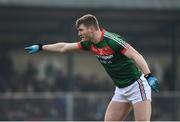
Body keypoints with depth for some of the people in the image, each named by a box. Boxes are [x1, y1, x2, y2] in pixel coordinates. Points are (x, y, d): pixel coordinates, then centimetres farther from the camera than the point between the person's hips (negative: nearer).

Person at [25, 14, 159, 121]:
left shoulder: (112, 40, -20)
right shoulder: (89, 43, 5)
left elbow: (136, 56, -28)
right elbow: (64, 47, 17)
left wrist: (149, 76, -40)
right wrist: (41, 47, 25)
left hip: (136, 85, -8)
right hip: (121, 89, 8)